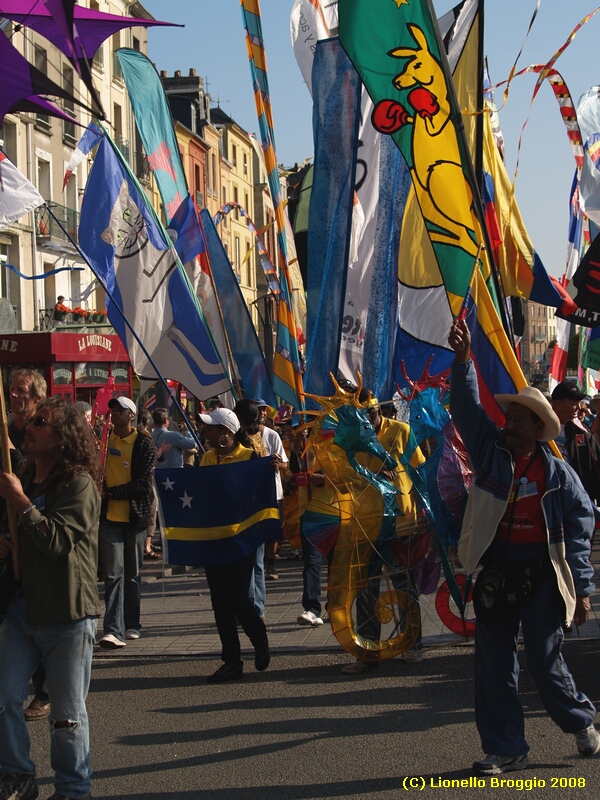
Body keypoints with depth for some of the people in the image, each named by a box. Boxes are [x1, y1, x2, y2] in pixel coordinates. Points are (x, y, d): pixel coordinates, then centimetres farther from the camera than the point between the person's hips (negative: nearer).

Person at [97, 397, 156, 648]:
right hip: (109, 517, 1)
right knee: (113, 573, -7)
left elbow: (142, 484, -10)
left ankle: (131, 625, 22)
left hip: (135, 516, -1)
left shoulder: (144, 444, -2)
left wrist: (110, 492, -15)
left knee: (133, 573, 10)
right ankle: (114, 630, -12)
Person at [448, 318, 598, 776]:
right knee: (493, 666, 5)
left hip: (539, 576, -3)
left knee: (545, 662, 1)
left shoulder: (557, 472, -3)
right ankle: (506, 749, 18)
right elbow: (468, 407, -5)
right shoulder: (491, 450, 5)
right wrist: (463, 360, -20)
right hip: (495, 573, 3)